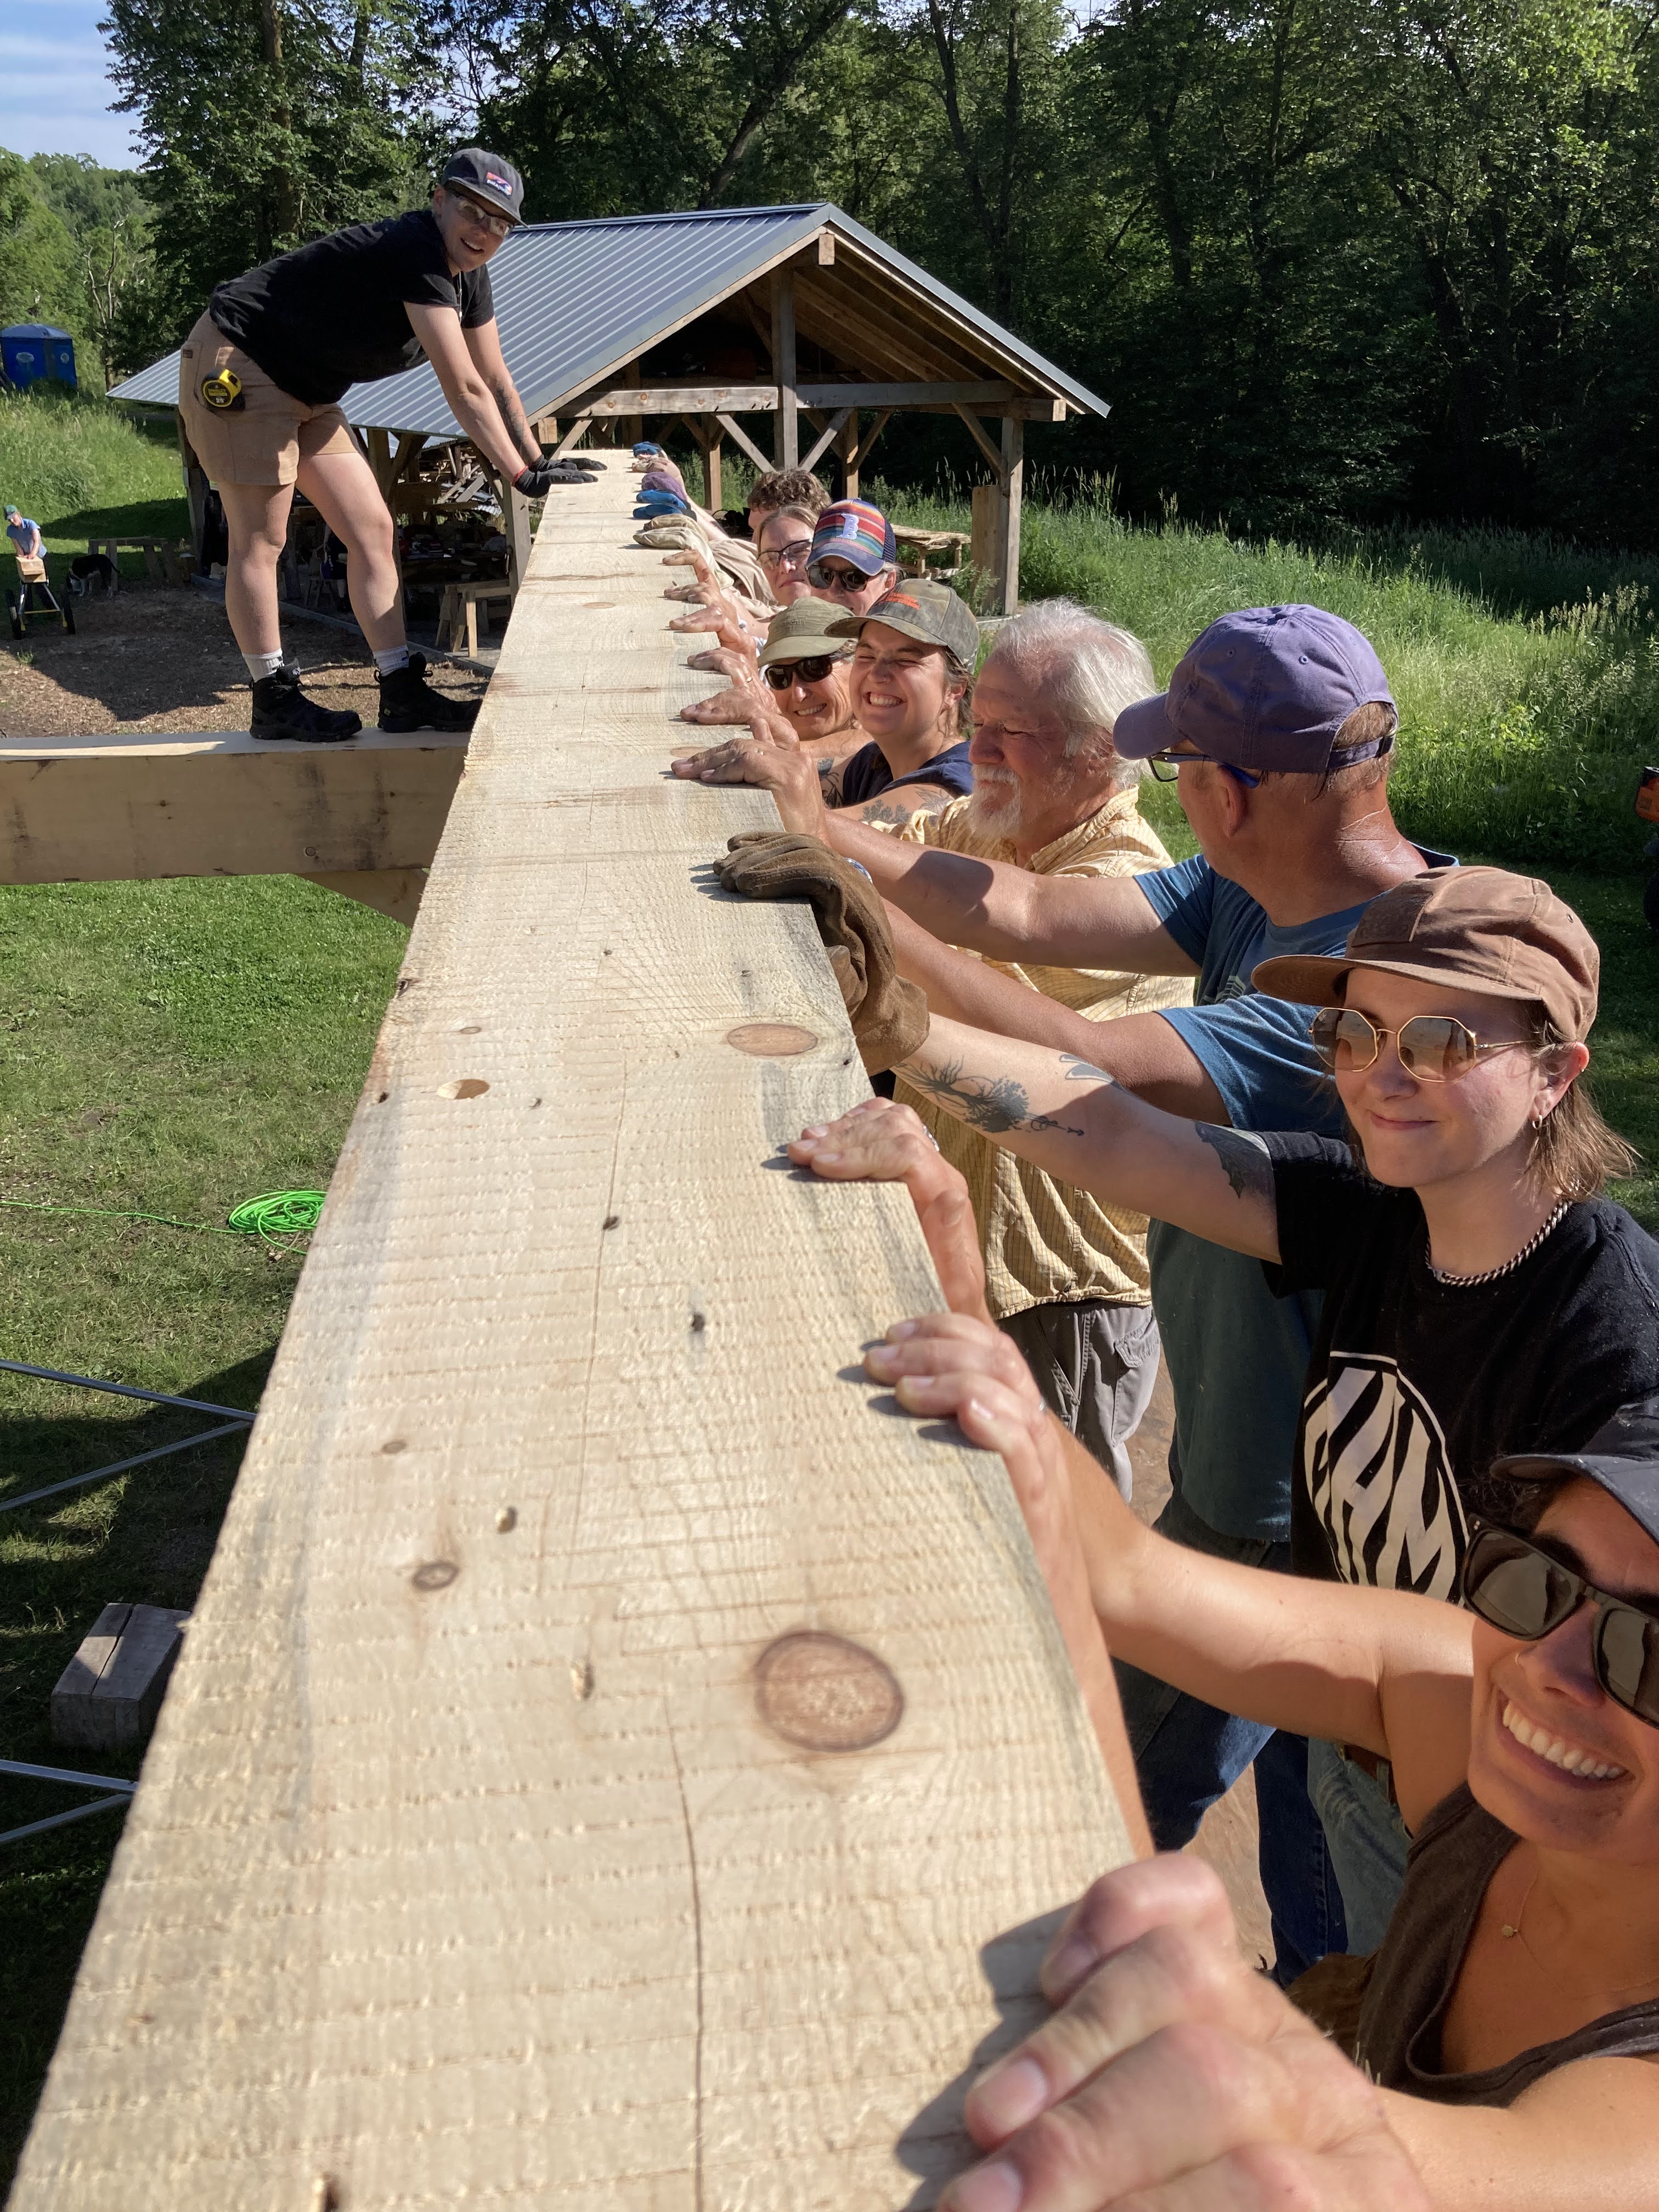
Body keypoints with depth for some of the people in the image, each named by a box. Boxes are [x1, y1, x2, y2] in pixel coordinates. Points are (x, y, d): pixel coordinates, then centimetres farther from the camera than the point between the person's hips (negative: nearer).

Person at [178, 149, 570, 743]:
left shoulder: (467, 275, 4)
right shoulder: (415, 253, -26)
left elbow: (496, 382, 12)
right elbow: (464, 391, -28)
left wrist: (540, 462, 8)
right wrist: (520, 477, -23)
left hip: (306, 391, 10)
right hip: (235, 363, -10)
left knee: (372, 531, 2)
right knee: (260, 539, -8)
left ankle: (403, 694, 3)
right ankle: (274, 700, -1)